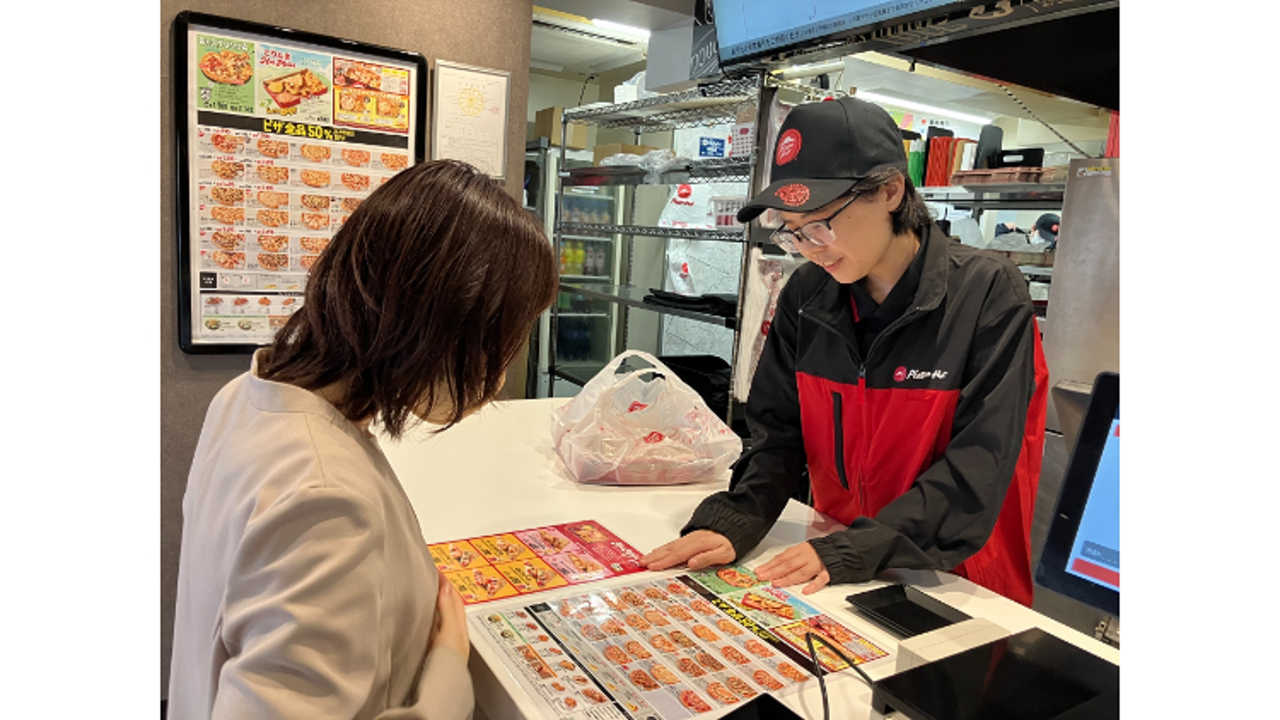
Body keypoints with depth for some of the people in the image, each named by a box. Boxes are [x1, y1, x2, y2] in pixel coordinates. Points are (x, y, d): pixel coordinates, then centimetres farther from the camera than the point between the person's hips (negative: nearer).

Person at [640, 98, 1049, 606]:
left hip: (956, 584, -2)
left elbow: (977, 468, -15)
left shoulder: (989, 295, -11)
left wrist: (852, 551, -23)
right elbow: (778, 432, 3)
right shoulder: (806, 296, 2)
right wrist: (729, 522, -14)